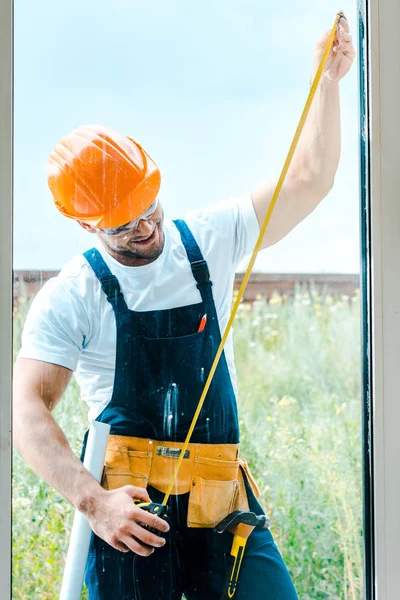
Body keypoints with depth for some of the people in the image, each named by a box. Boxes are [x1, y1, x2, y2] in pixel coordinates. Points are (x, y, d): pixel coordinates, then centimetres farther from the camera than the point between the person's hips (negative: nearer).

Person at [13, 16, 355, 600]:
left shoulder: (208, 240, 6)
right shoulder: (70, 297, -5)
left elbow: (307, 179, 6)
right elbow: (27, 409, -12)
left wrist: (328, 79, -5)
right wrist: (93, 502, -24)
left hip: (224, 502, 3)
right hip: (131, 510, -3)